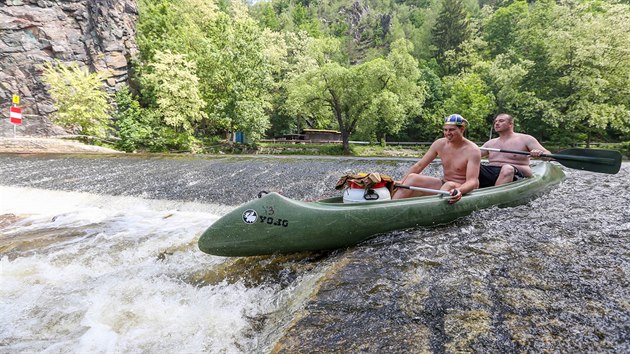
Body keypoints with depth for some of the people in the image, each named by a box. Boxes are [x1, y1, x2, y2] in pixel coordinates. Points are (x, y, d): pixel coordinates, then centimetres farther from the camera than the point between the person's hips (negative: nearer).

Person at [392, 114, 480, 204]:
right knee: (412, 178, -14)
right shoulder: (439, 144, -1)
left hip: (463, 189, -5)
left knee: (449, 186, -39)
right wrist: (402, 182, -11)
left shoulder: (472, 150, -15)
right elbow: (419, 166, 1)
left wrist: (459, 191, -45)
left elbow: (472, 181, -23)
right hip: (443, 184, 5)